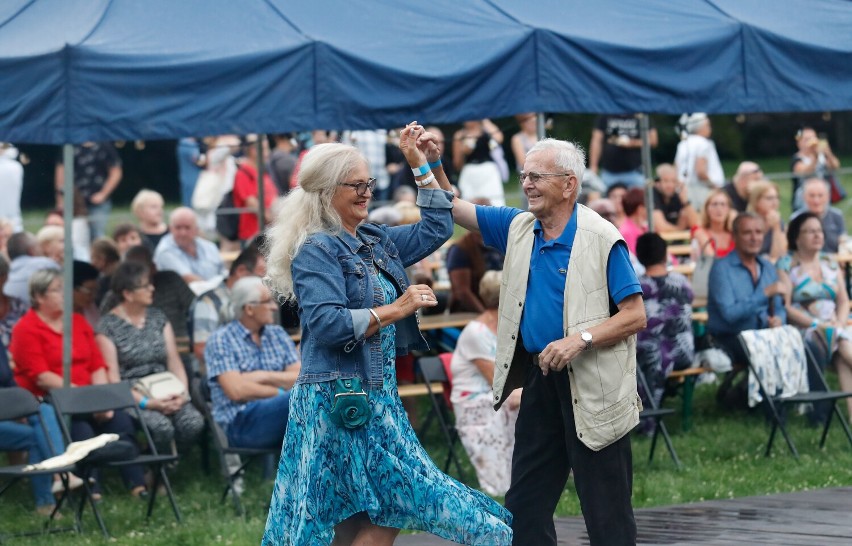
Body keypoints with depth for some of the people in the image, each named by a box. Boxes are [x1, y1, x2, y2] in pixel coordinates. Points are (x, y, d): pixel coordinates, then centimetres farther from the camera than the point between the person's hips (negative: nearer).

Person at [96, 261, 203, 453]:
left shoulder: (158, 318, 16)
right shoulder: (108, 326, -1)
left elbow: (174, 362, 12)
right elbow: (112, 379, -7)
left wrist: (182, 394, -8)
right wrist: (146, 402, -18)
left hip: (165, 394, 5)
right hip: (132, 399, -5)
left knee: (193, 422, -26)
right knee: (161, 427, -34)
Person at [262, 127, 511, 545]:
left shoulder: (374, 242, 14)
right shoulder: (315, 251, -11)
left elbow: (436, 229, 21)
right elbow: (326, 323, -21)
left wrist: (420, 163, 18)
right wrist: (393, 311, -18)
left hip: (377, 395, 9)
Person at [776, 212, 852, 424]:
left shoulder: (830, 263, 18)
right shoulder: (786, 265, 0)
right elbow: (785, 307, -9)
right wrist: (816, 324, -18)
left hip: (835, 325, 4)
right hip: (803, 330, -4)